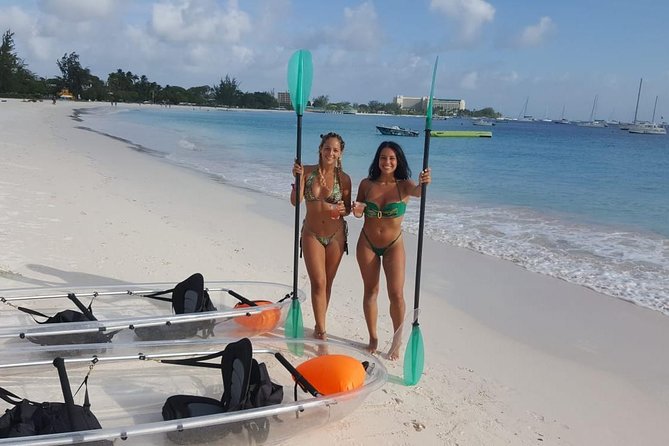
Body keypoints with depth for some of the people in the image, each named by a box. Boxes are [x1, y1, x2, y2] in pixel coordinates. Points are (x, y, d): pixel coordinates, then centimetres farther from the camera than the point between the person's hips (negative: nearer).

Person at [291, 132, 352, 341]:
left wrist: (342, 210, -20)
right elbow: (295, 201, -12)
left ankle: (319, 327, 27)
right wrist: (298, 179, -25)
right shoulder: (308, 171, -6)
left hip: (336, 235, 1)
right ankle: (321, 331, -1)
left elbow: (347, 209, 2)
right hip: (312, 235, -1)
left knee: (327, 283, 11)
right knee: (318, 283, -7)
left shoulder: (343, 178, -5)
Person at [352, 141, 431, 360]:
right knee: (371, 290, 11)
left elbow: (417, 191, -35)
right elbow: (358, 212, 5)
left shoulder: (403, 185, -13)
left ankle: (397, 341, 14)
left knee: (396, 294, -4)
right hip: (367, 243, 2)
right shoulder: (366, 184, -6)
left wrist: (424, 184, -59)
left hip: (393, 245, -2)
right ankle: (373, 338, 25)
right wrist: (356, 210, -19)